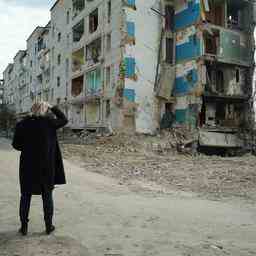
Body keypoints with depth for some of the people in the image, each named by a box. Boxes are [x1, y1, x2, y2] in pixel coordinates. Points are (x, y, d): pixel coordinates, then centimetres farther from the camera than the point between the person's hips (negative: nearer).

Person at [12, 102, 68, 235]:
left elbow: (15, 144, 0)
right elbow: (64, 120, 8)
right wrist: (52, 108, 9)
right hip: (46, 166, -1)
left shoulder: (22, 124, -4)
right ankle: (49, 226, 19)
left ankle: (24, 226, 19)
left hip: (27, 165, 1)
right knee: (47, 196, 12)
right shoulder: (49, 122, -9)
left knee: (25, 196, 14)